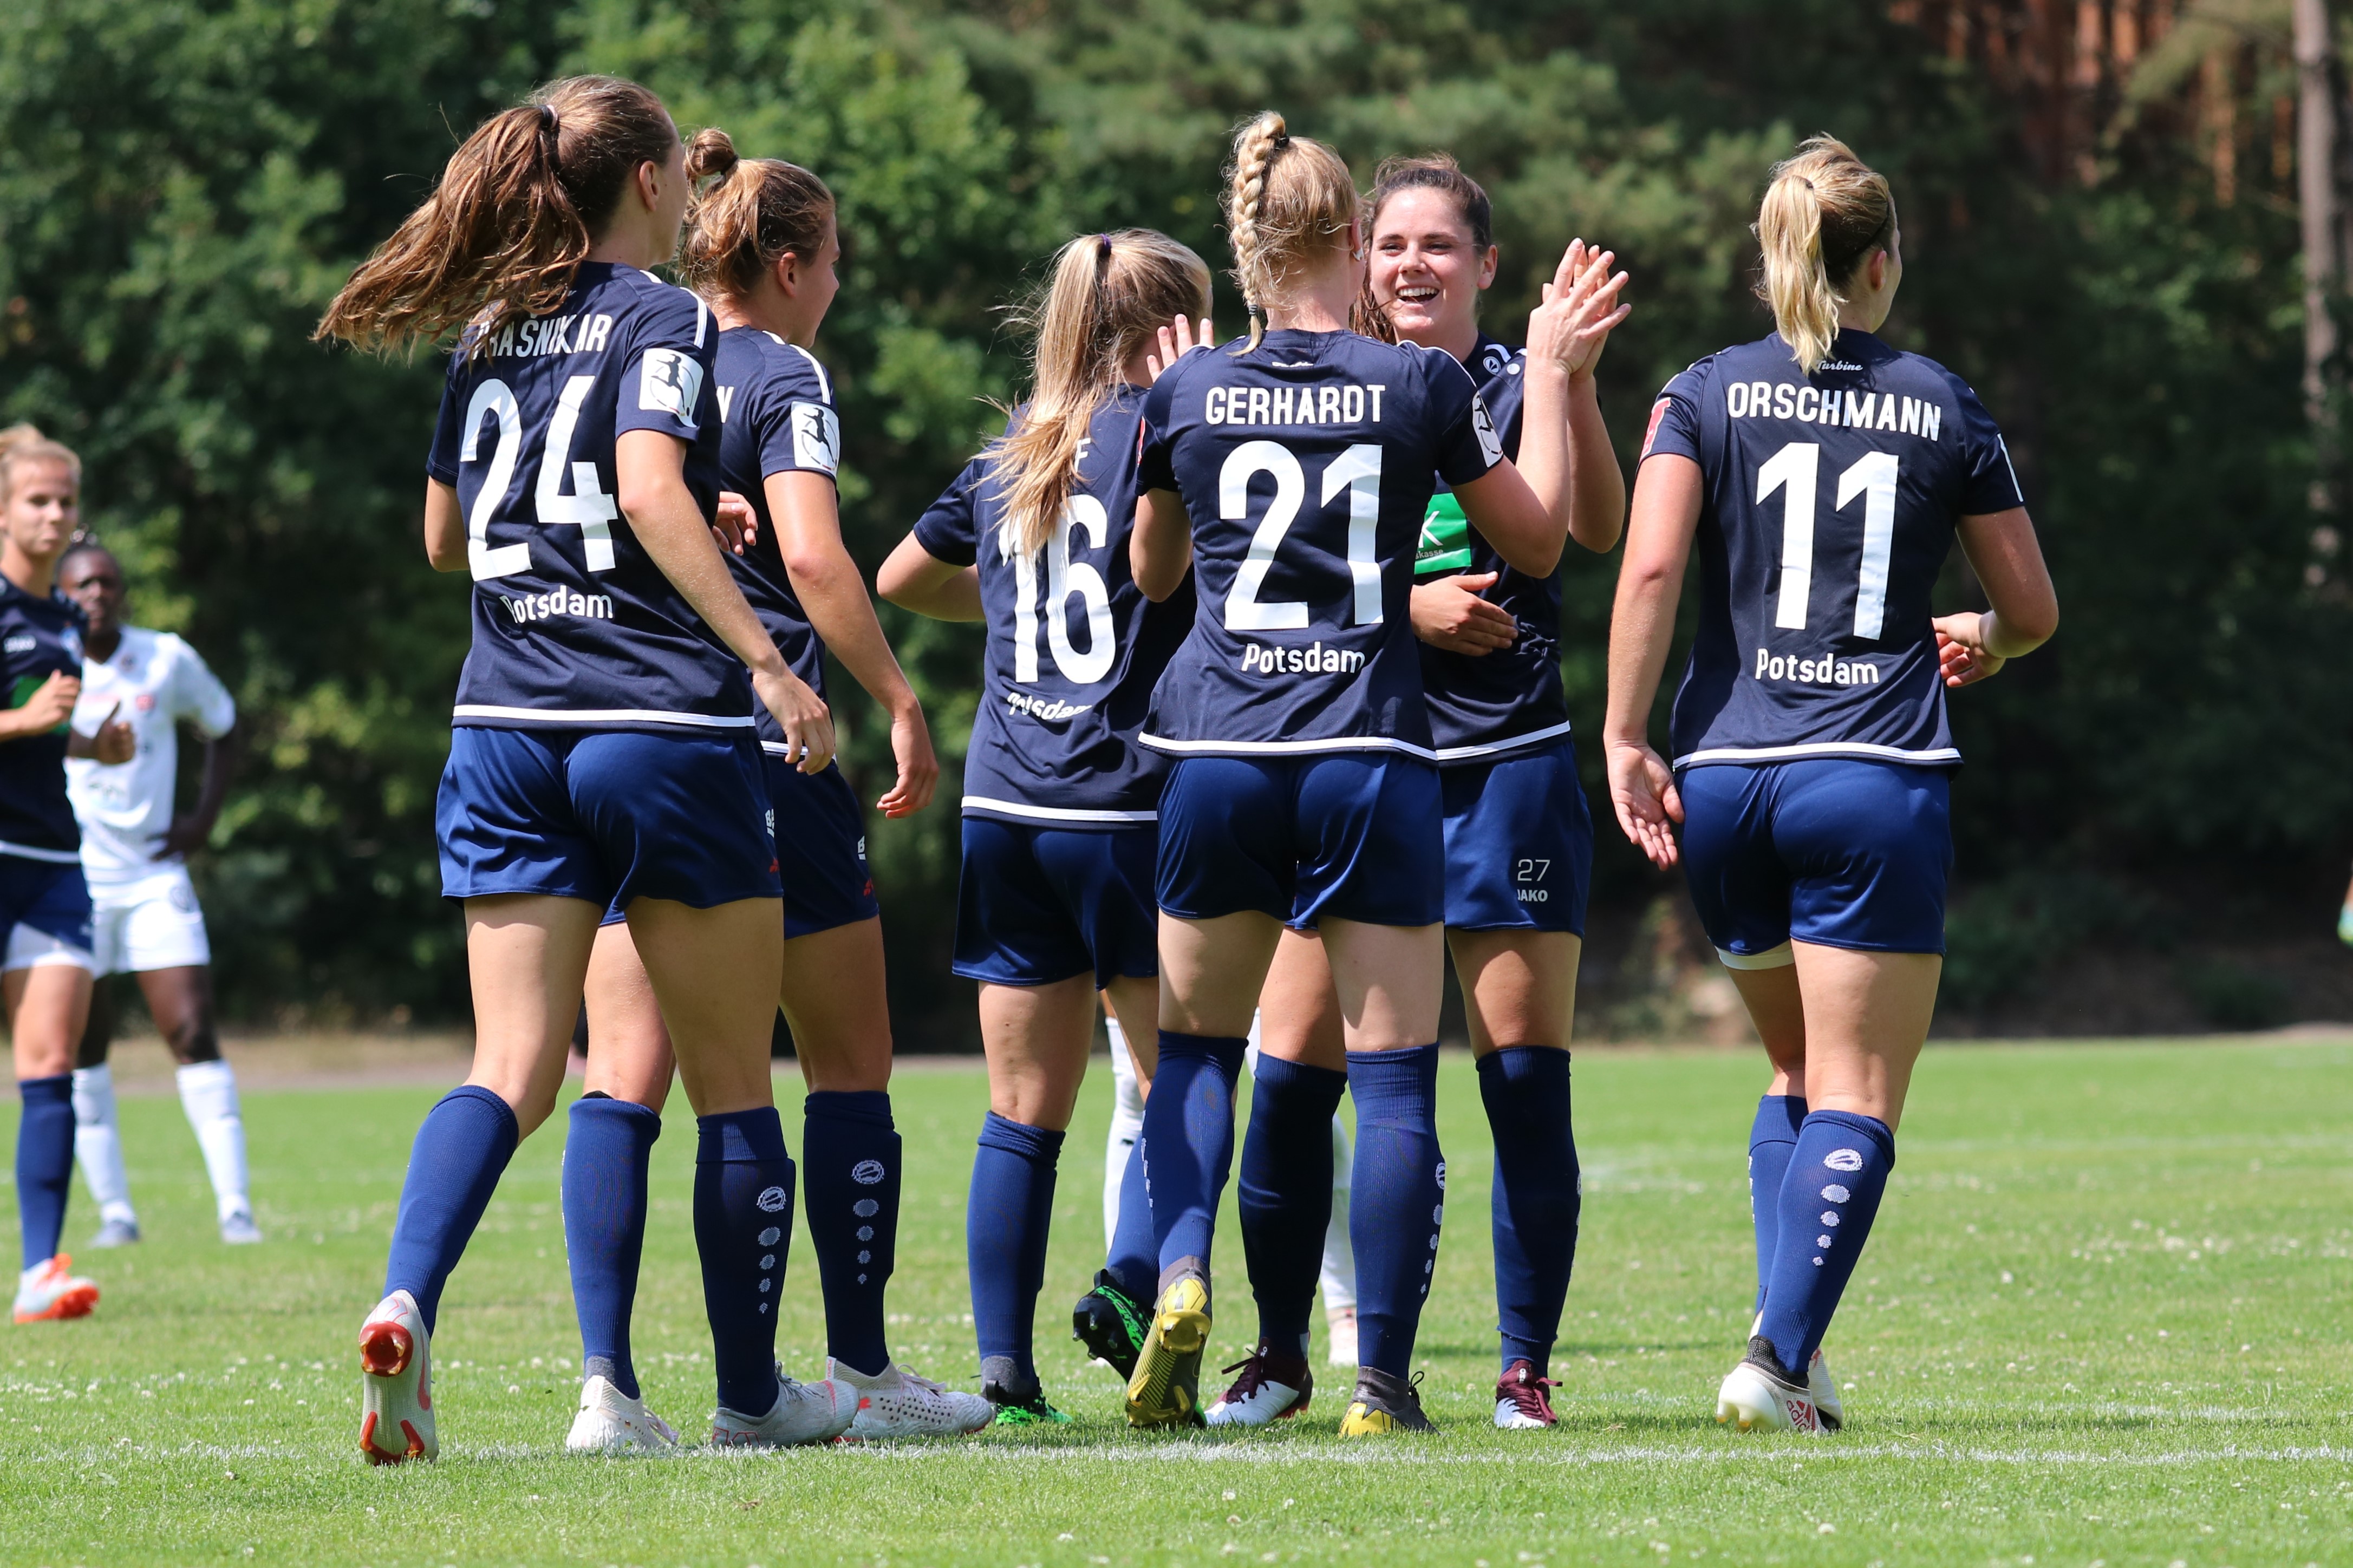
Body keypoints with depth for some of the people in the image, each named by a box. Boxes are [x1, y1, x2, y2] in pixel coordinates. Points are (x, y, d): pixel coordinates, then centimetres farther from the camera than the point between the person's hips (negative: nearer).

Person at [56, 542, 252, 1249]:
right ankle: (113, 1208, 8)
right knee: (82, 1044, 0)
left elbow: (222, 727, 17)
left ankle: (234, 1204, -8)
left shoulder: (168, 661, 2)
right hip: (70, 881, -1)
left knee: (193, 1034, -8)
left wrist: (203, 819, 5)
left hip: (155, 876, 1)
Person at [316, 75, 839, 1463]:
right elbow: (652, 489, -22)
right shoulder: (664, 318, -6)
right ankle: (754, 1395, 15)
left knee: (514, 1069, 1)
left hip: (505, 731, 5)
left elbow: (445, 534, 23)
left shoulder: (490, 335, 13)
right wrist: (764, 659, -24)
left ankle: (406, 1300, -24)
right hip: (665, 724, -5)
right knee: (733, 1078, 8)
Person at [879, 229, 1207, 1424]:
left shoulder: (1006, 462, 14)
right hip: (1129, 810, -5)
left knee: (1024, 1110, 6)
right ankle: (1134, 1281, -12)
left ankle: (1003, 1362, 0)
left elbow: (901, 579, 26)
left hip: (1006, 813, 5)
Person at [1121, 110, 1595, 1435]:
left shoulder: (1185, 392, 2)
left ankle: (1180, 1278, -9)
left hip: (1219, 756, 2)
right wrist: (1549, 376, 18)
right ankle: (1383, 1378, -2)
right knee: (1394, 1076, 2)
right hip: (1374, 757, -2)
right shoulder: (1422, 383, -3)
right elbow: (1541, 539, 11)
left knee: (1196, 1045, 16)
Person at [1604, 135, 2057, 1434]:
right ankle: (1780, 1355, -16)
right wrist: (1982, 642, 34)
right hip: (1877, 786, -3)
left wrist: (1626, 738, -7)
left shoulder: (1704, 396, 4)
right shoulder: (1946, 411, 4)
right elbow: (2033, 610, 12)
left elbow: (1651, 565, -11)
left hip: (1720, 781, 3)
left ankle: (1791, 1343, 8)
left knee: (1797, 1071, 20)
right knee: (1856, 1098, -1)